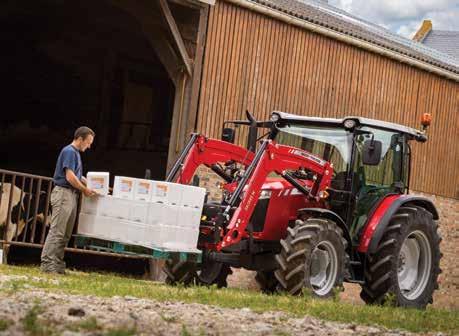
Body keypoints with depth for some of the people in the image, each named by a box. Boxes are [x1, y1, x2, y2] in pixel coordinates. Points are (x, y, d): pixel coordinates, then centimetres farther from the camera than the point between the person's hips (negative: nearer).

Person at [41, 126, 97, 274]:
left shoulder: (76, 153, 19)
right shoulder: (69, 151, -11)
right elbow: (70, 177, -18)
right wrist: (85, 190, -8)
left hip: (71, 195, 10)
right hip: (64, 193, -10)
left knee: (66, 234, 9)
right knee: (57, 231, -11)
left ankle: (57, 264, 12)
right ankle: (47, 264, -10)